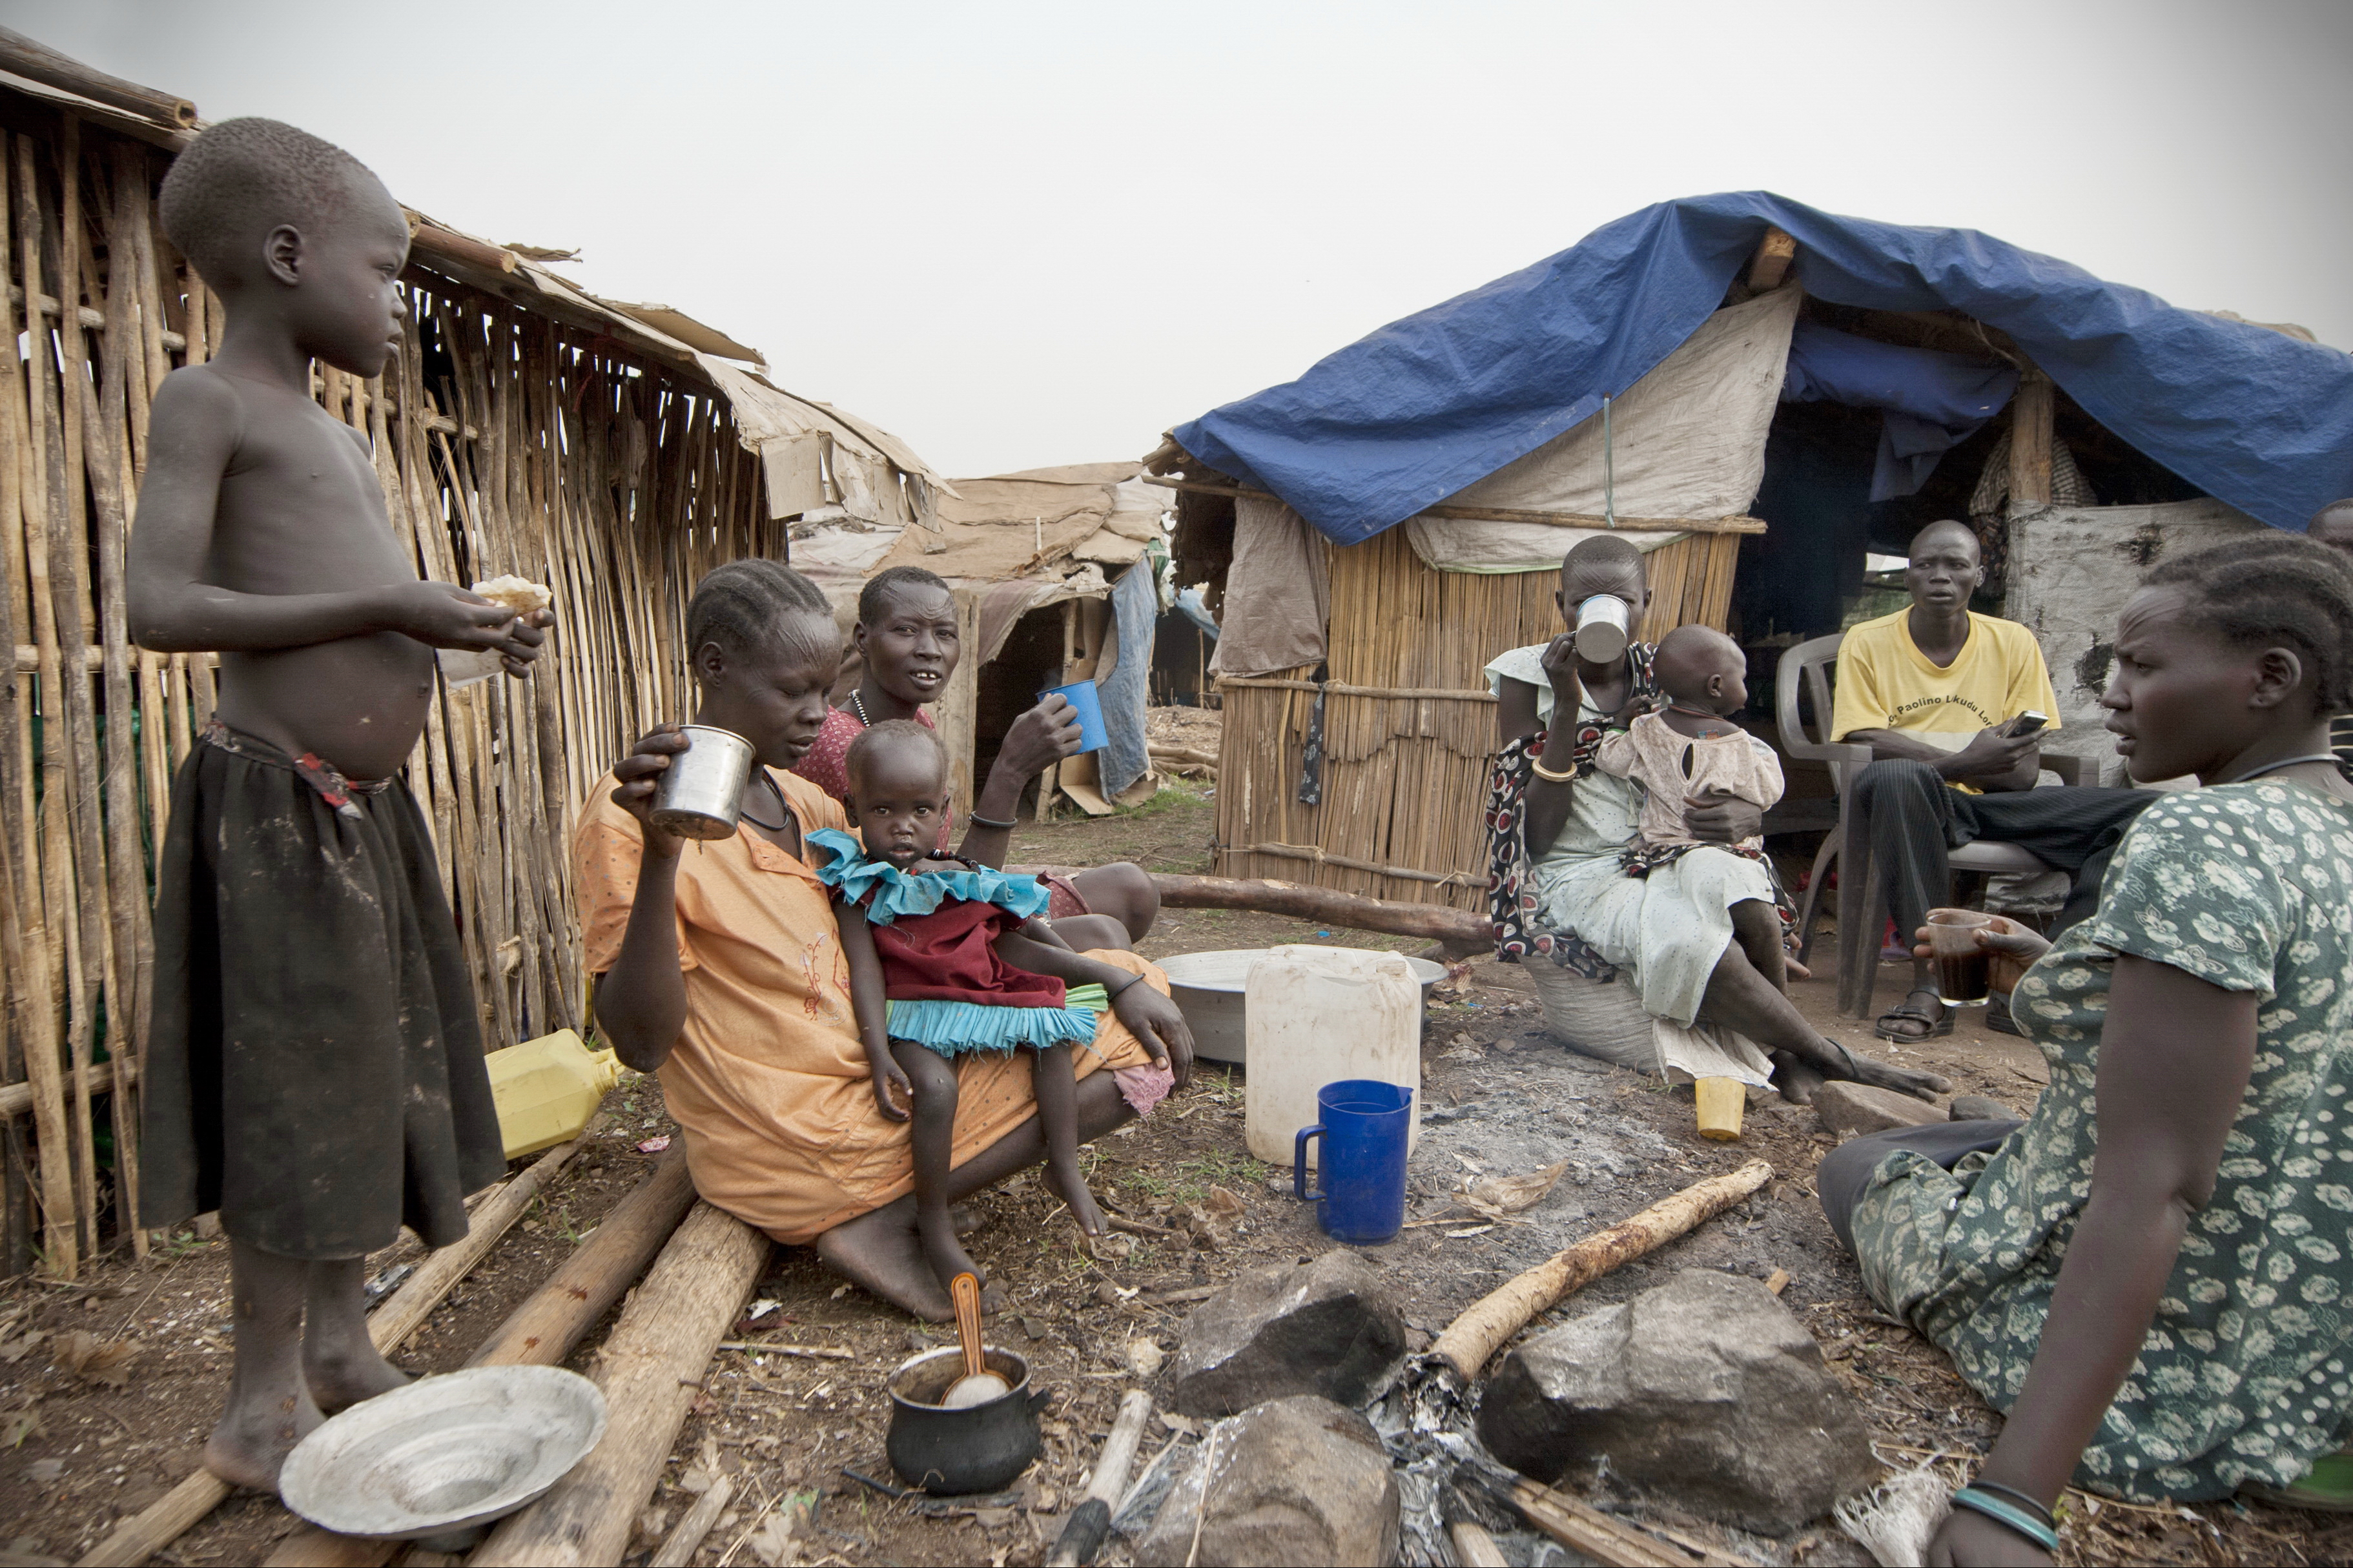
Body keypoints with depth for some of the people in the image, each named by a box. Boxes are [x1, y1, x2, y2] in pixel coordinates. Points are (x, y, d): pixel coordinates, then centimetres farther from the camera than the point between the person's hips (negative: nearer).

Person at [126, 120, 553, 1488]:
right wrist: (387, 608, -24)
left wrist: (476, 623, 9)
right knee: (297, 1094, -2)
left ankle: (340, 1339, 30)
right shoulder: (210, 402, -7)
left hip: (374, 802, 9)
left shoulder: (346, 443, 18)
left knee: (375, 1072, 14)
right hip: (279, 803, -8)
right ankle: (265, 1402, 13)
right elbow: (157, 605, -19)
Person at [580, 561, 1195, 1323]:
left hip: (885, 1075, 9)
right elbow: (641, 1042, -20)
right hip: (792, 1140, -8)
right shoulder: (629, 815, -13)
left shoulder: (808, 803, 11)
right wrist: (659, 857, -34)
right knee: (1121, 1061, -10)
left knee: (1136, 1034, 6)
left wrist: (1120, 979, 0)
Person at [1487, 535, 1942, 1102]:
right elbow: (1536, 837, -12)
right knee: (1694, 942, -32)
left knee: (1738, 896, -31)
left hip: (1668, 860, 4)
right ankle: (1834, 1060, -12)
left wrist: (1746, 817, -15)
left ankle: (1777, 1050, -6)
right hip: (1577, 875, -3)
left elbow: (1754, 806, 11)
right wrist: (1565, 709, -18)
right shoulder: (1528, 679, -3)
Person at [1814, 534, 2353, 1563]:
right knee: (1968, 1137, 29)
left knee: (1862, 1164, 18)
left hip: (2165, 1368, -8)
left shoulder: (2200, 842, -25)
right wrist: (2053, 970, 15)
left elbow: (2152, 1191, -31)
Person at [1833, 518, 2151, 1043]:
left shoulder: (2014, 643, 9)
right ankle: (1930, 985, -35)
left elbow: (2024, 772, 2)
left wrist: (1925, 756, -13)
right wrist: (1966, 762, -20)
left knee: (2145, 812, -15)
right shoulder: (1868, 643, 2)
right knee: (1896, 776, -40)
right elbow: (1864, 746, -12)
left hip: (1990, 806, 4)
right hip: (1912, 804, -4)